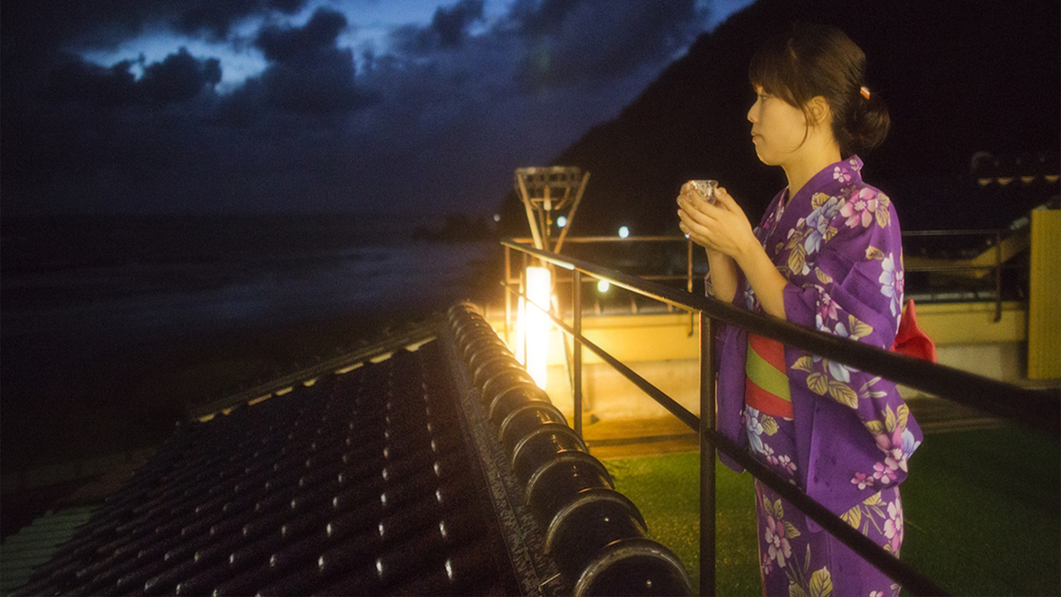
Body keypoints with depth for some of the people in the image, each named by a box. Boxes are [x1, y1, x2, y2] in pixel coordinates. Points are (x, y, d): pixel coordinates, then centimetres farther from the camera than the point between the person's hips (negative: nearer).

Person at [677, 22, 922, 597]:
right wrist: (715, 244, -6)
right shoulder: (783, 209, 6)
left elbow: (839, 345, -24)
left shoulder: (862, 211, -17)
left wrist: (745, 248, -23)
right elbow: (743, 320, 9)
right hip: (777, 457, 8)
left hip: (840, 470, -8)